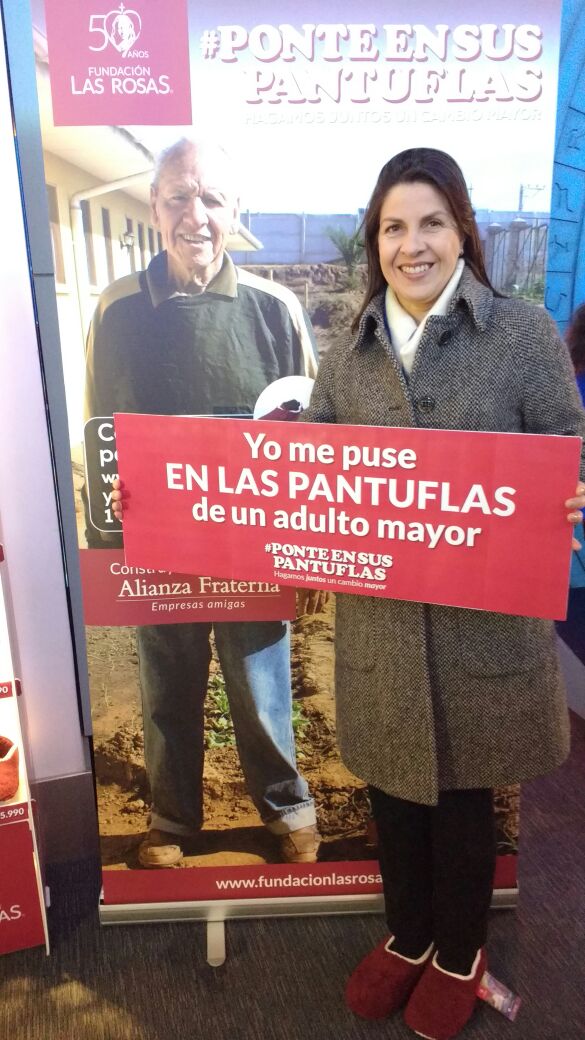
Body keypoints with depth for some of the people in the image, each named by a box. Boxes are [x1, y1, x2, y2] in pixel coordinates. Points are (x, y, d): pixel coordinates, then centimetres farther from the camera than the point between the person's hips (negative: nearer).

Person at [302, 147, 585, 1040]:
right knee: (391, 782, 18)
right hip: (379, 618, 4)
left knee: (462, 792, 14)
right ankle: (408, 935, 47)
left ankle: (461, 952, 44)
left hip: (485, 620, -3)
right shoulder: (351, 350, 6)